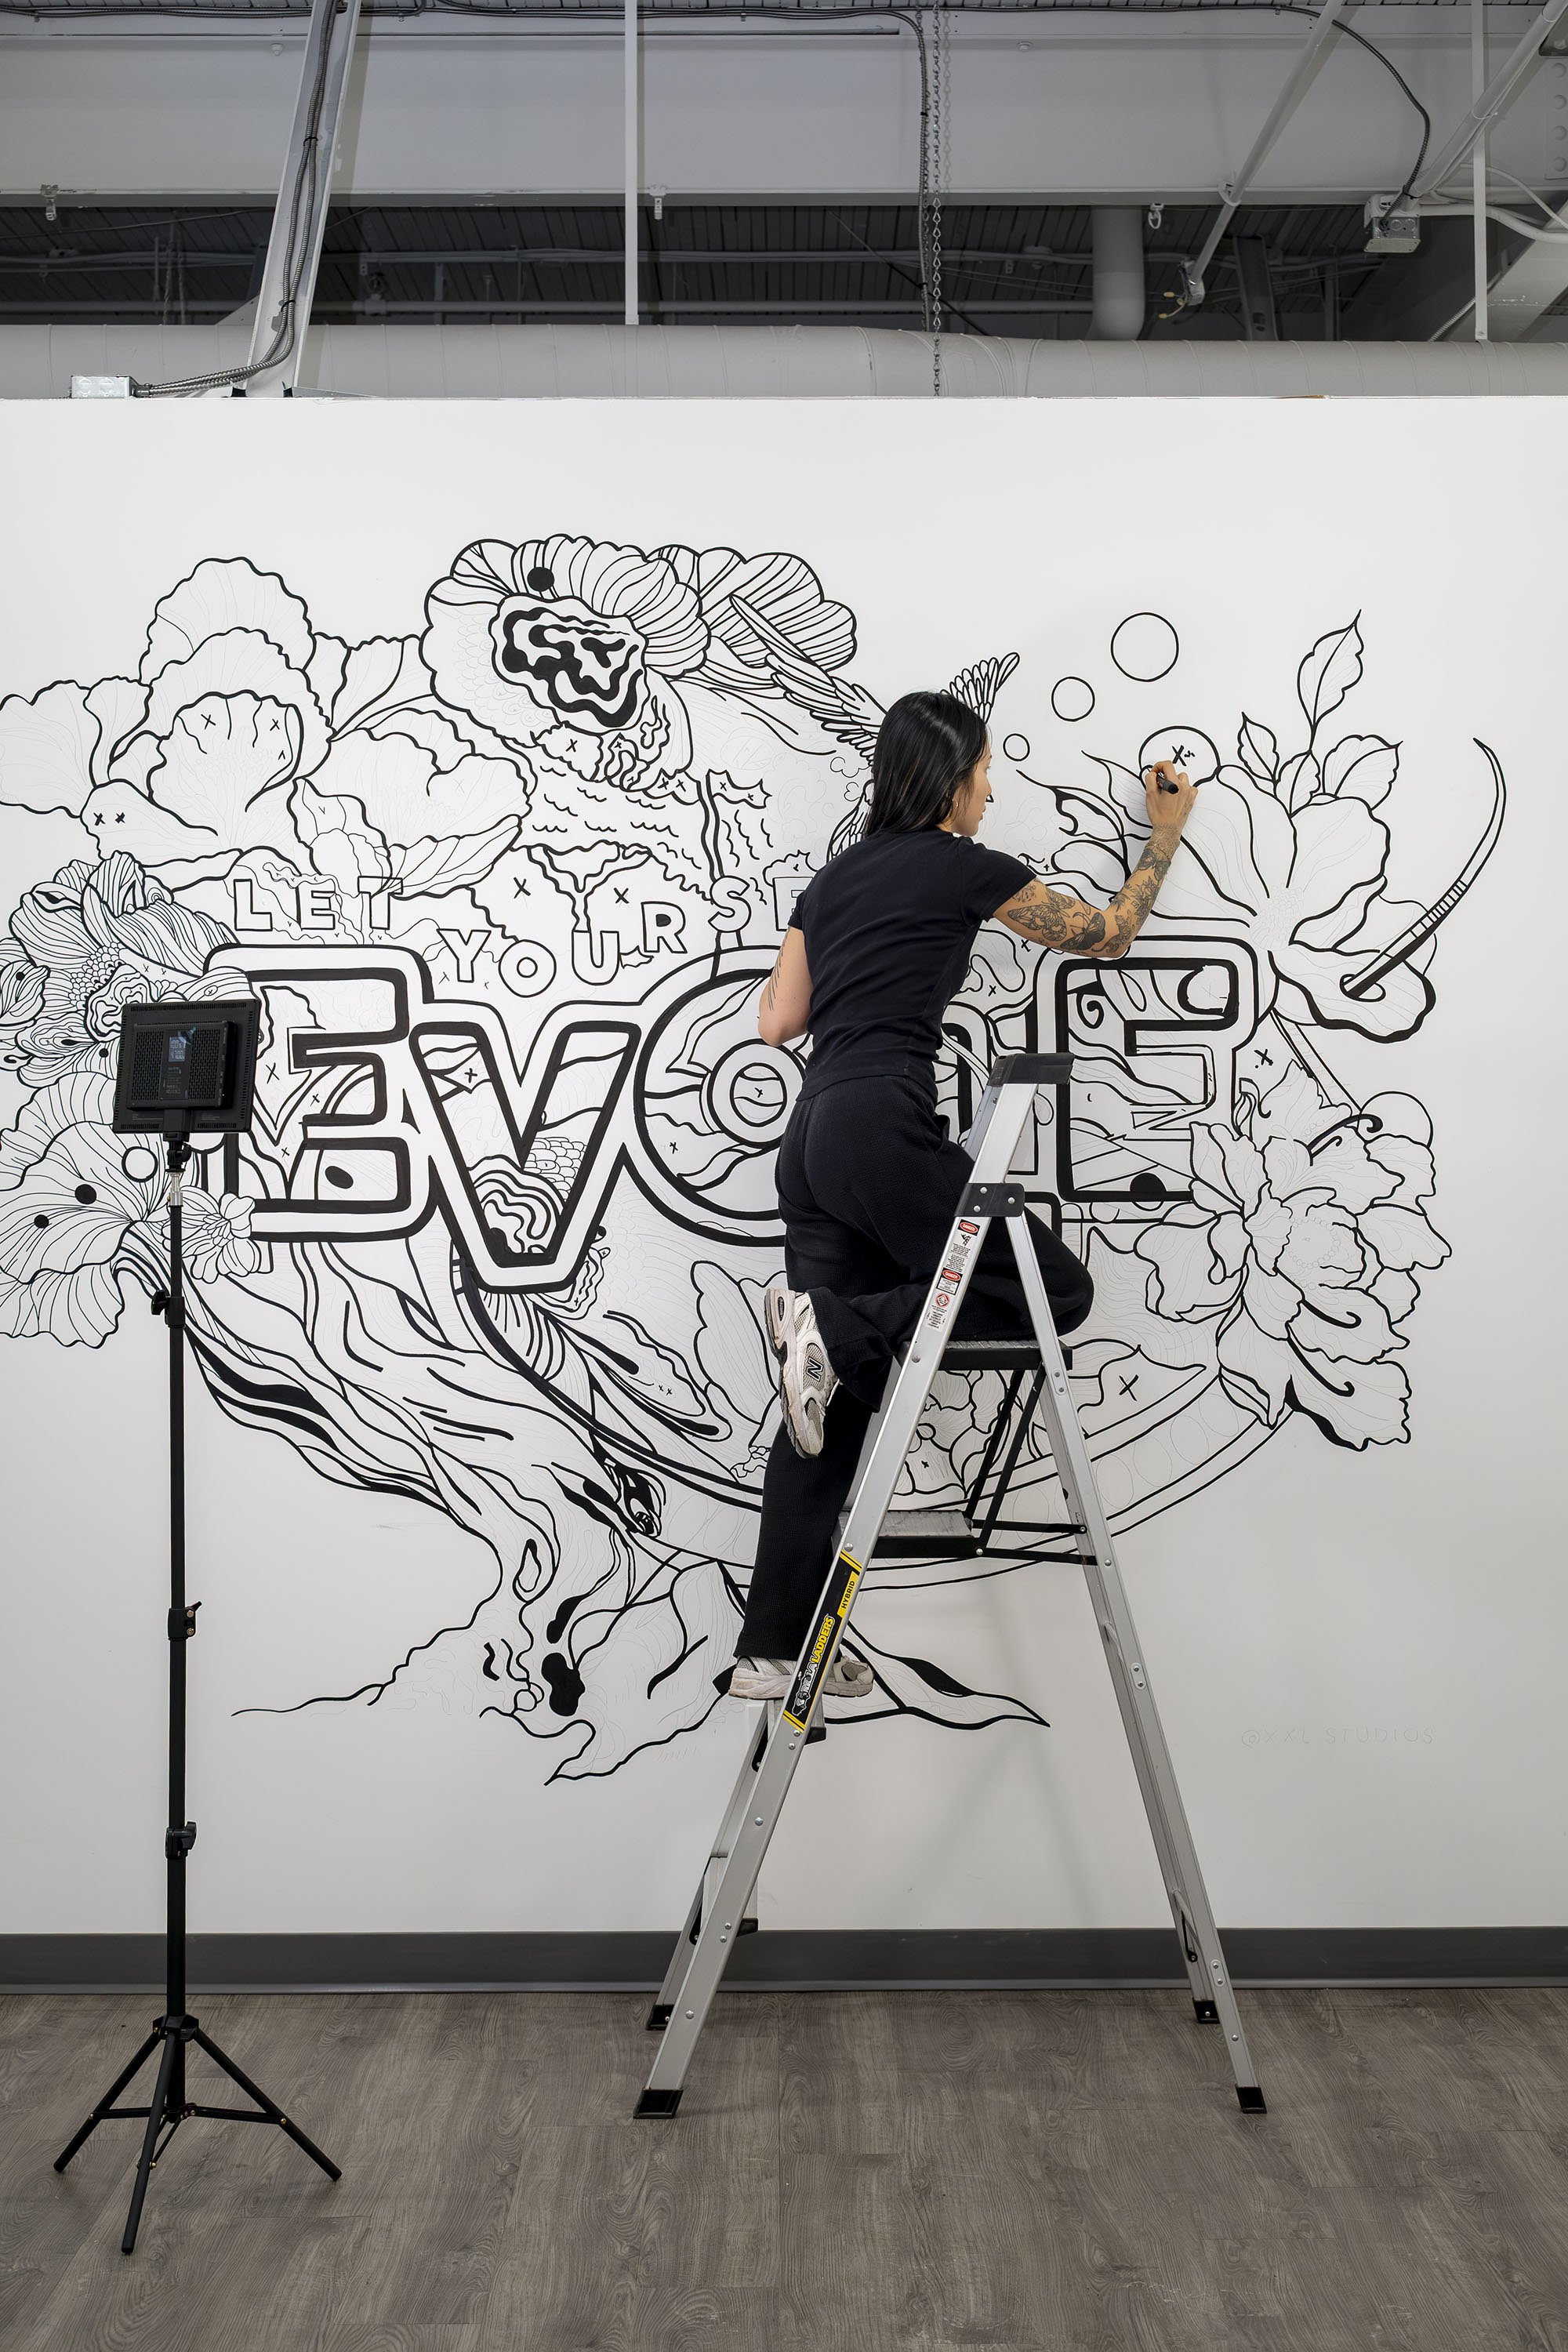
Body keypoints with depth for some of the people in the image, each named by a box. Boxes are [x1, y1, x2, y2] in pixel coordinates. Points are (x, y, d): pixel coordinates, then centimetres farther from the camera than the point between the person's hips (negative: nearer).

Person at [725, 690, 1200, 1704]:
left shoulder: (835, 878, 21)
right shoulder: (967, 870, 3)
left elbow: (777, 1021, 18)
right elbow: (1107, 934, 16)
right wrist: (1168, 832, 30)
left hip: (811, 1141, 8)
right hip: (884, 1131, -8)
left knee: (834, 1404, 7)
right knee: (1056, 1287, 4)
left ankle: (774, 1651, 6)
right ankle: (836, 1323, -10)